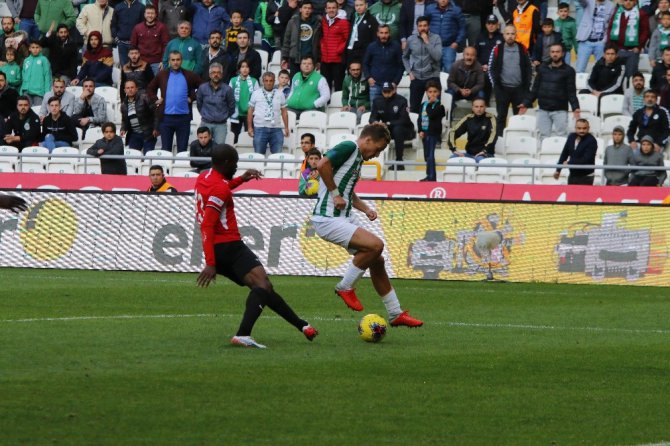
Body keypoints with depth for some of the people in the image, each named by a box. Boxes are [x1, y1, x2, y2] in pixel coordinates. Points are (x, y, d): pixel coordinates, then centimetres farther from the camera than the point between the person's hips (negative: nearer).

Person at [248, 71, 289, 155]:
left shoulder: (279, 94, 11)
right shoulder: (256, 94, 7)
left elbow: (284, 112, 13)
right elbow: (250, 111, 8)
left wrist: (286, 127, 7)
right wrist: (250, 127, 2)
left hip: (276, 129, 1)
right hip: (260, 129, -1)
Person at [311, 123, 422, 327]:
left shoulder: (358, 158, 20)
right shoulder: (349, 148, -10)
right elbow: (322, 164, -26)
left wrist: (366, 209, 16)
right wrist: (335, 194, -19)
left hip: (343, 219, 10)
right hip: (328, 219, -10)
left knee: (376, 261, 9)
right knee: (375, 245, -24)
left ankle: (395, 314, 17)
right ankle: (346, 287, -6)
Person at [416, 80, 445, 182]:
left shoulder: (439, 105, -5)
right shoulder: (423, 105, 13)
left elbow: (432, 114, -20)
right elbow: (419, 119, 10)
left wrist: (430, 104, -9)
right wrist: (420, 131, -1)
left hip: (433, 132, -7)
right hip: (424, 132, 7)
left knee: (430, 155, -13)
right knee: (427, 155, 14)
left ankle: (431, 177, -14)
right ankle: (430, 176, 24)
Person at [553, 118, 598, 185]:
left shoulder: (591, 140, -17)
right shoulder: (571, 137, 3)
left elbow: (586, 160, -22)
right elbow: (564, 153, 13)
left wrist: (569, 163, -12)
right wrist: (558, 170, 14)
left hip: (585, 177, -7)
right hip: (572, 175, 7)